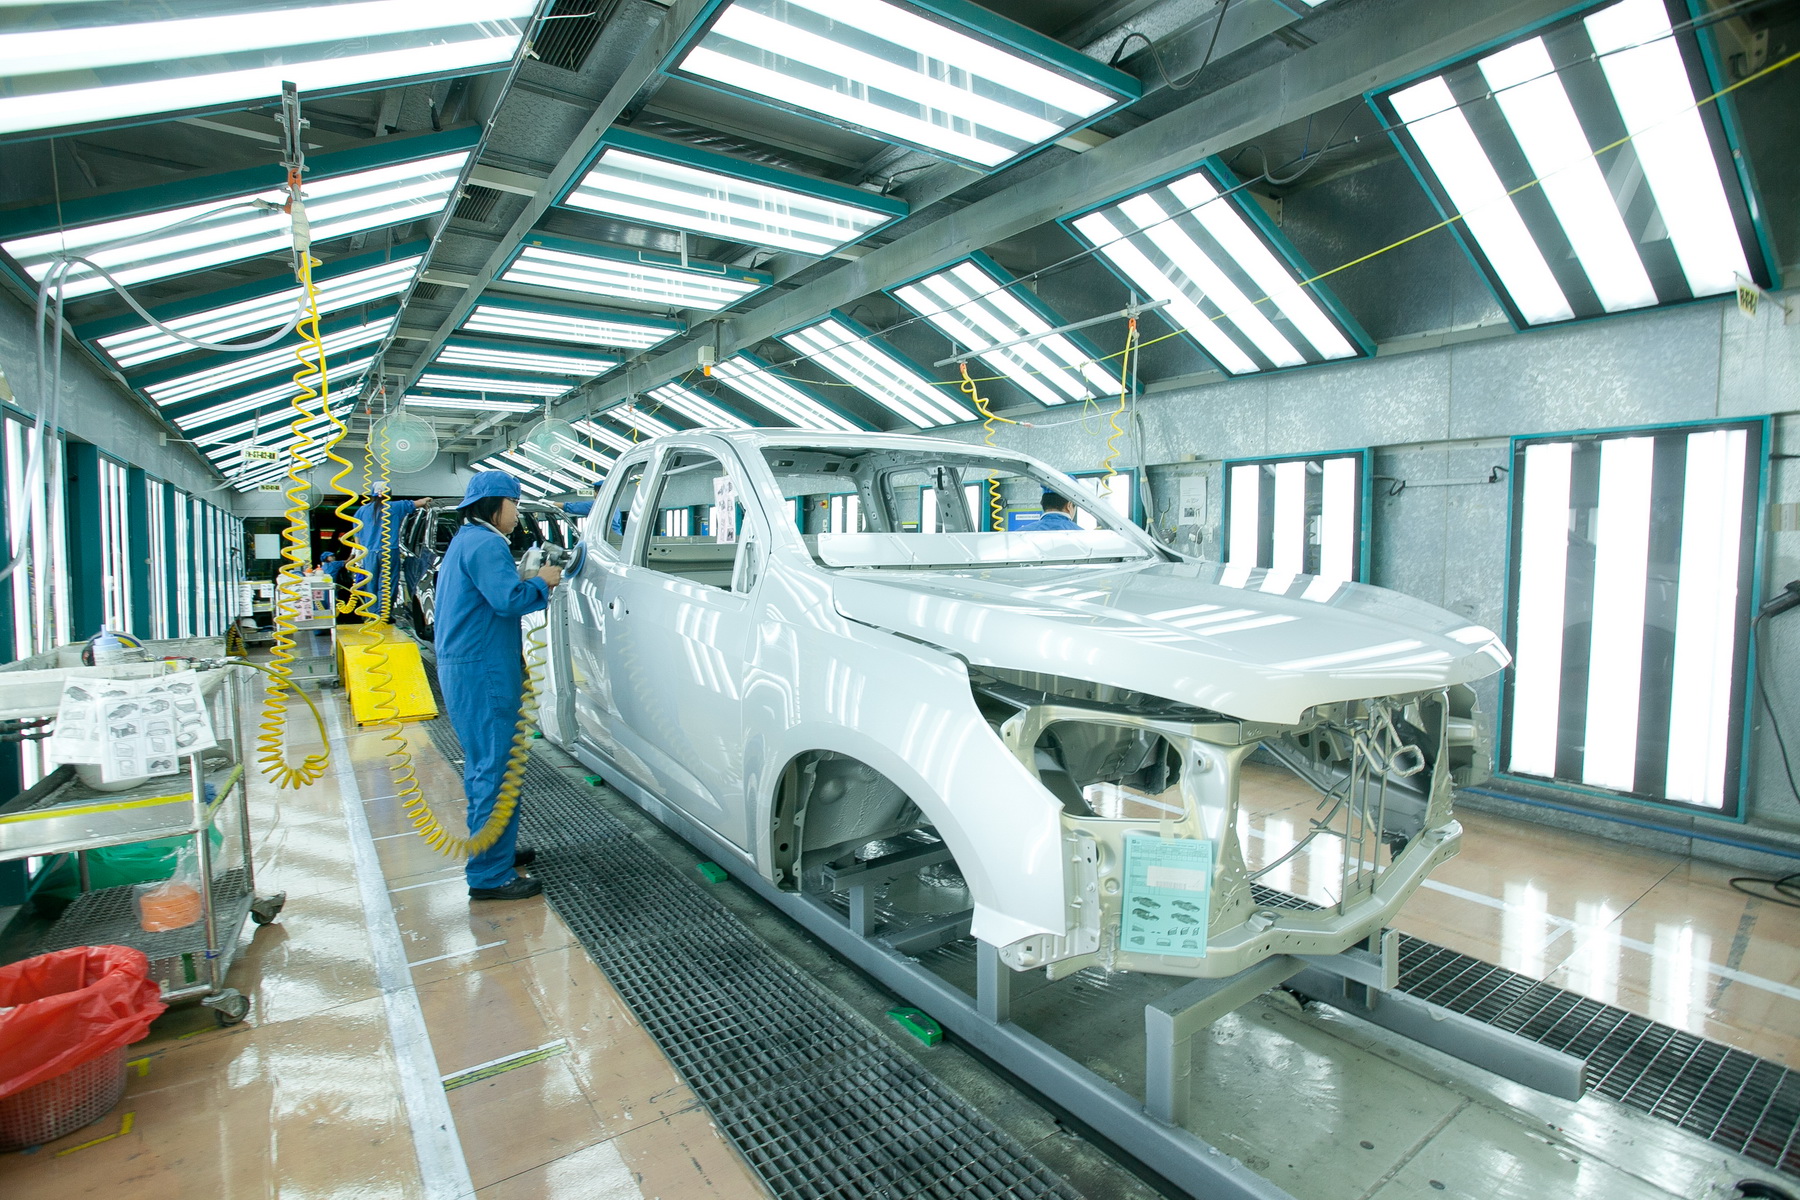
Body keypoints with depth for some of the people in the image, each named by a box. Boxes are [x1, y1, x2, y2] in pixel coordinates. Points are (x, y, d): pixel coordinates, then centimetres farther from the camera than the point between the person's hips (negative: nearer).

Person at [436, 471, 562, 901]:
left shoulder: (465, 541, 20)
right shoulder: (486, 544, -14)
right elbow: (508, 599, -23)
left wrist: (528, 581, 12)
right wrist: (541, 581, -7)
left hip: (464, 667, 12)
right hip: (482, 671, -12)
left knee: (484, 765, 19)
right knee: (495, 769, -8)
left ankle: (493, 851, 31)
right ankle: (490, 875, -2)